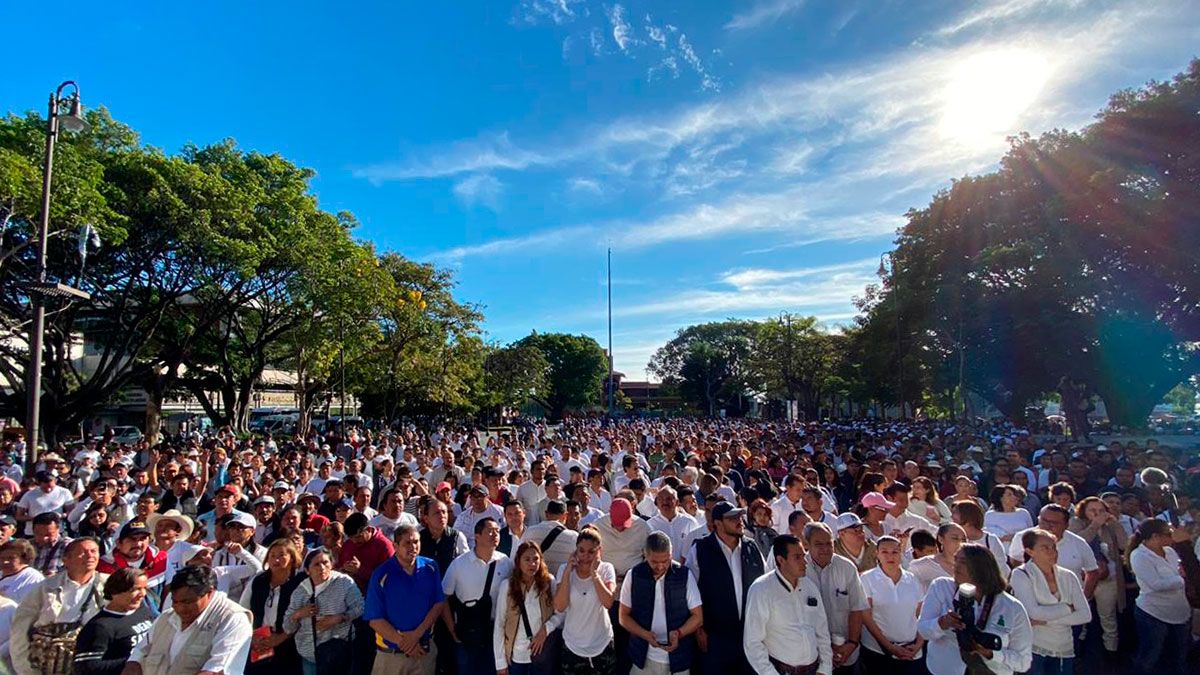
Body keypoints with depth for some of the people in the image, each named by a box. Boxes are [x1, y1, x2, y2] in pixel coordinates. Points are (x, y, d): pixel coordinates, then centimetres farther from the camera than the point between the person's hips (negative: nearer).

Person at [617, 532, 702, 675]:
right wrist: (645, 634, -17)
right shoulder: (634, 575, -7)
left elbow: (698, 616, -2)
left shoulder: (685, 575, -9)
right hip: (644, 659, 1)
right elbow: (623, 615, 0)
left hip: (678, 660, 0)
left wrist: (679, 633, -20)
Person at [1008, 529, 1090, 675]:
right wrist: (1068, 608, -8)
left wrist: (1045, 620, -13)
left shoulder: (1068, 576, 4)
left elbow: (1086, 615, -3)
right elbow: (1035, 613, -19)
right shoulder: (1021, 574, -9)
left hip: (1064, 651, 4)